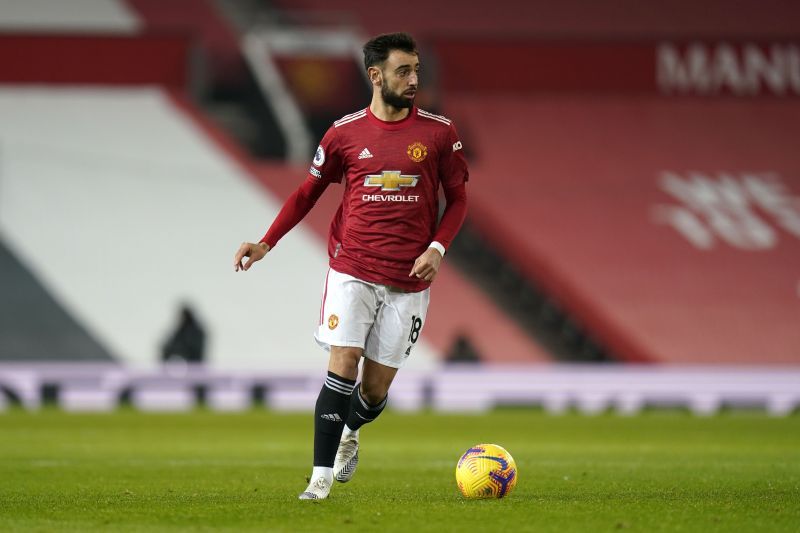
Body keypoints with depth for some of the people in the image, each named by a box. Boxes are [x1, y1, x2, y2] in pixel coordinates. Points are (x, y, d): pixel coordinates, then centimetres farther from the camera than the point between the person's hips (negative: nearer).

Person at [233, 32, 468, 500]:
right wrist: (267, 243, 4)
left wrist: (437, 249, -7)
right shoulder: (345, 133, 1)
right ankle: (321, 476, -9)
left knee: (377, 385, 4)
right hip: (352, 271, -1)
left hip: (408, 279, 1)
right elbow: (309, 192, 13)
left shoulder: (439, 132, 1)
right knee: (343, 365, -14)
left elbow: (458, 198, 9)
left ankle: (349, 433, 38)